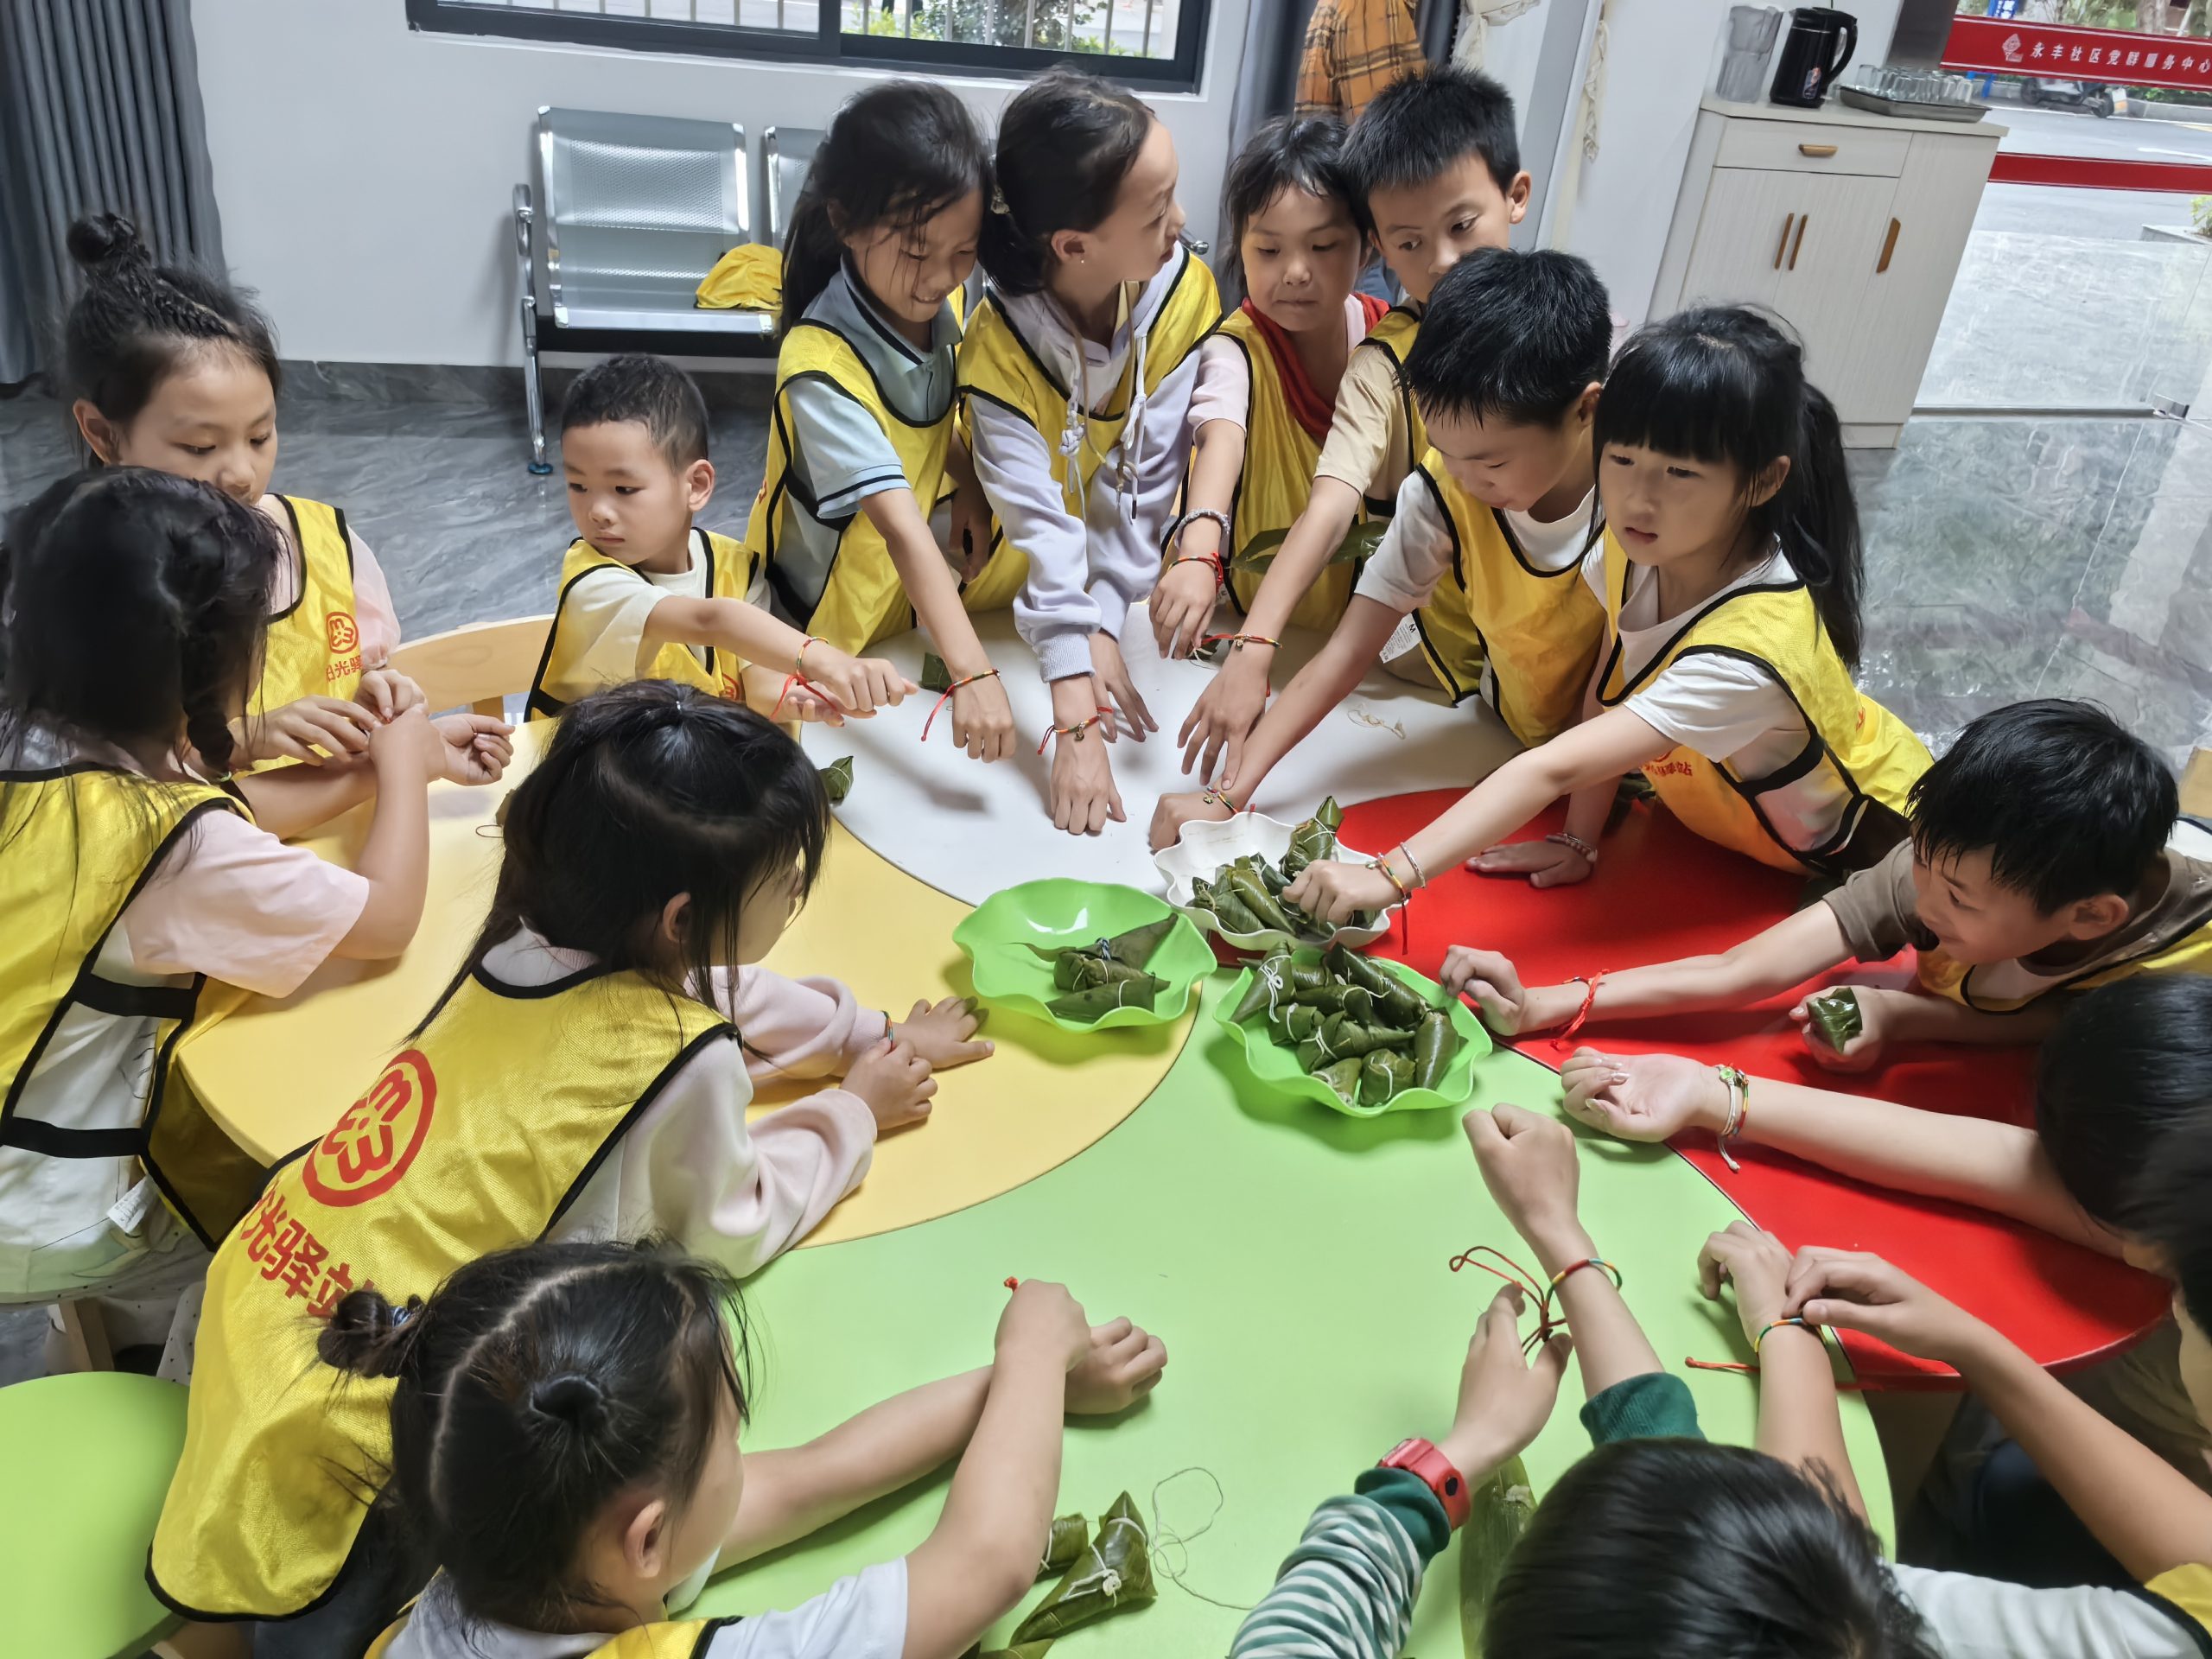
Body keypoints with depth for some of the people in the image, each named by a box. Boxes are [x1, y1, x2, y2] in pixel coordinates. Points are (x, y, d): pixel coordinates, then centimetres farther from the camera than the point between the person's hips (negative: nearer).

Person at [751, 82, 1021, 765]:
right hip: (823, 630, -6)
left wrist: (966, 481, -10)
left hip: (908, 606, 6)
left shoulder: (934, 303, -12)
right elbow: (902, 527, -43)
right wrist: (971, 673, -51)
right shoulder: (821, 368, -34)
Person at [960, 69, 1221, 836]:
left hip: (1131, 577, 2)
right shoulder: (1000, 343, -30)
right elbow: (1038, 527, -40)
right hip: (1013, 594, -2)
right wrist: (1076, 722, -48)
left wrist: (1104, 629, -31)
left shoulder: (1185, 291, -23)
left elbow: (1146, 479, -23)